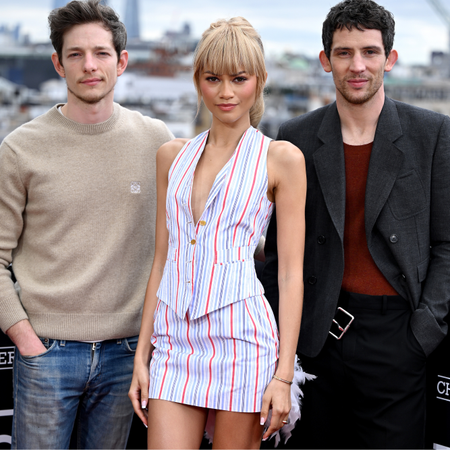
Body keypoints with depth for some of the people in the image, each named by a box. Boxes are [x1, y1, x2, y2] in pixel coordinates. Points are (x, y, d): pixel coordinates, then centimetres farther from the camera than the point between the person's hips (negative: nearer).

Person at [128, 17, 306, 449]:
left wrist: (283, 374, -8)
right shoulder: (172, 155, 13)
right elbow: (162, 260, 15)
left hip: (240, 334, -3)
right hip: (174, 337, 4)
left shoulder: (280, 158, 1)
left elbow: (291, 273, -2)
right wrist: (141, 354, 11)